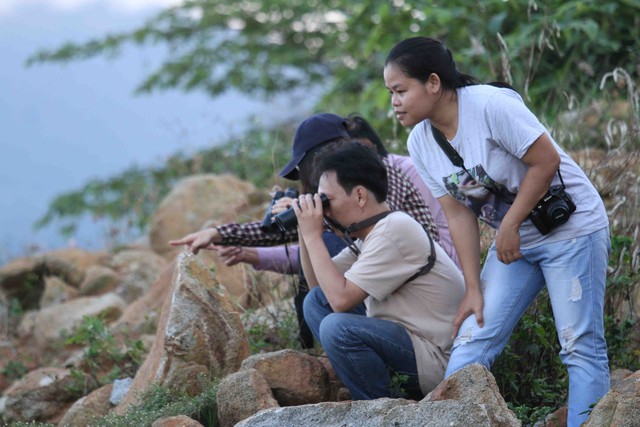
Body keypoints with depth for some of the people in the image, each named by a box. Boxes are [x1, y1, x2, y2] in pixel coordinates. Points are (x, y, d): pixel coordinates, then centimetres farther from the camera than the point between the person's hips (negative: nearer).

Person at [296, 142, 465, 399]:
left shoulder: (394, 231, -19)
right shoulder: (370, 233, 10)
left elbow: (341, 299, -23)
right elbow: (319, 284, 16)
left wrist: (313, 236, -14)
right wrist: (304, 232, 3)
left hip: (438, 359, -10)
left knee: (337, 327, -27)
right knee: (316, 301, 9)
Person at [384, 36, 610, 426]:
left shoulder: (490, 105, -24)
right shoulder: (421, 143, -2)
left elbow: (546, 161, -22)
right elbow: (459, 214, 1)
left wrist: (510, 225, -18)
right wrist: (473, 288, -3)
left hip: (571, 228, -6)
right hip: (513, 239, 7)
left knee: (582, 347, -5)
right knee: (472, 338, -1)